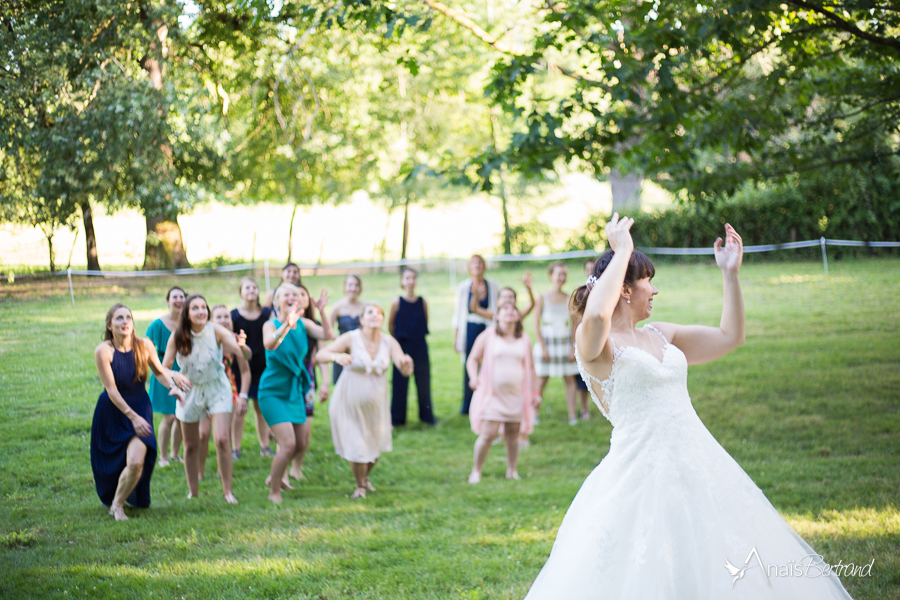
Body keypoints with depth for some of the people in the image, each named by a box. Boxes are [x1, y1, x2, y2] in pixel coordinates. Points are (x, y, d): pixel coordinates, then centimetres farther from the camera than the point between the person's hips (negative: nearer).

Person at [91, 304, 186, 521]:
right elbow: (111, 390, -18)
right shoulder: (103, 351, -18)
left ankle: (118, 504, 10)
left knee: (136, 462, -15)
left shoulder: (144, 345, -10)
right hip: (112, 412, -1)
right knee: (109, 465, 12)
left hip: (140, 407, 1)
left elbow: (159, 371, 8)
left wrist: (172, 386, -12)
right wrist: (132, 416, -23)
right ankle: (110, 498, 45)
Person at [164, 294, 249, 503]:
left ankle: (227, 490, -7)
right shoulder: (178, 336, -12)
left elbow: (245, 358, -20)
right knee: (191, 446, 8)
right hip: (190, 392, 2)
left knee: (222, 439, -18)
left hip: (217, 390, -2)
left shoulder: (217, 332, -18)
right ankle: (193, 493, 24)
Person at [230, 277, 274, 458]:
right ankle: (235, 449, 6)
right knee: (239, 409, -1)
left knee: (261, 408, 11)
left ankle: (265, 446, 20)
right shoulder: (234, 316, -4)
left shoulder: (267, 313, 4)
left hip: (262, 367, 3)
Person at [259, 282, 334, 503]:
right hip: (273, 392, -7)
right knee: (288, 443, -15)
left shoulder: (303, 324, 0)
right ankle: (274, 491, 3)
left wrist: (322, 311, -25)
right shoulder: (271, 325, -15)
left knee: (302, 442, 15)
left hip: (294, 391, 7)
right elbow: (269, 344, -38)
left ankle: (275, 477, 38)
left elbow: (327, 336, -13)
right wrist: (287, 324, -51)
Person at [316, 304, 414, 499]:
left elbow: (406, 371, -12)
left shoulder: (389, 342, -7)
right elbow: (320, 355, -21)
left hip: (375, 402, 4)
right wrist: (336, 356, -43)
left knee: (375, 446, 15)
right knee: (356, 447, -1)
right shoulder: (351, 339, -16)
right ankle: (360, 486, 27)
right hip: (350, 402, -4)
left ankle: (366, 477, 47)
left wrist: (406, 363, -37)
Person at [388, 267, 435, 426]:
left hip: (420, 346, 2)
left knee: (423, 381, 8)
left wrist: (418, 337, 7)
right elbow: (390, 325, 1)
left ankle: (426, 415, 22)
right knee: (400, 382, 4)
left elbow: (425, 323, 9)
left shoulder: (423, 302, -2)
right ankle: (397, 417, 15)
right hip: (402, 346, -2)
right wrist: (399, 340, 8)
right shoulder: (397, 302, -8)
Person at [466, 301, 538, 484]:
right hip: (492, 394, -3)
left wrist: (534, 392, 11)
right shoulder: (488, 337, 1)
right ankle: (476, 471, 2)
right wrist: (474, 378, -17)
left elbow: (530, 367, 16)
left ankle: (512, 471, 17)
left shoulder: (524, 339, 10)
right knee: (488, 434, -9)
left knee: (513, 434, 4)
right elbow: (473, 359, 2)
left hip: (517, 395, 3)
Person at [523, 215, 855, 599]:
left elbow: (730, 337, 24)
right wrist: (621, 250, -19)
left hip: (697, 463, 7)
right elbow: (596, 314, -30)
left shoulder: (661, 336, 17)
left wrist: (731, 273, 17)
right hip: (643, 472, -7)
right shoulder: (592, 343, -6)